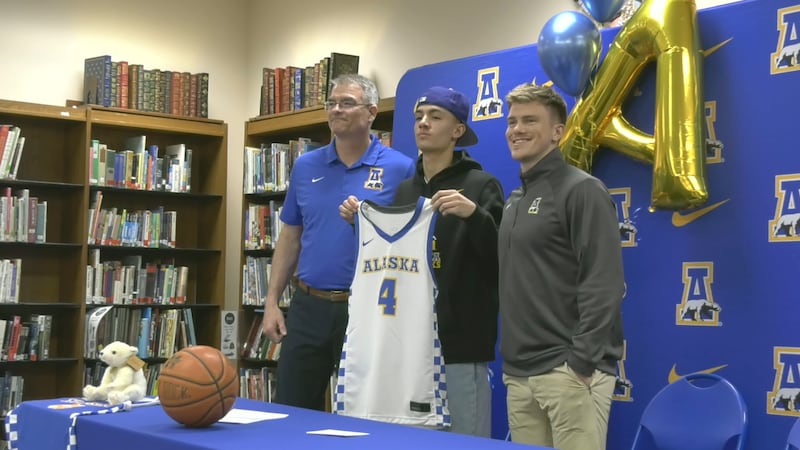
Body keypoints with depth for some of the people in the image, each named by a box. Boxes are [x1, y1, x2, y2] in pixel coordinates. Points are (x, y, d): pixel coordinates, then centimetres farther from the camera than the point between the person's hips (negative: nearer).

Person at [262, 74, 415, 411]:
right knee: (292, 413, 10)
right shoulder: (306, 166, 7)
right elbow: (289, 238, 12)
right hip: (308, 306, 3)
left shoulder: (400, 169, -4)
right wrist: (271, 301, 6)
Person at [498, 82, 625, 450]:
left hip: (569, 370, -7)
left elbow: (603, 285, -15)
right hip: (519, 372, 8)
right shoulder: (515, 200, 17)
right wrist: (510, 362, 16)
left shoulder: (582, 191, -7)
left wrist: (583, 361, -19)